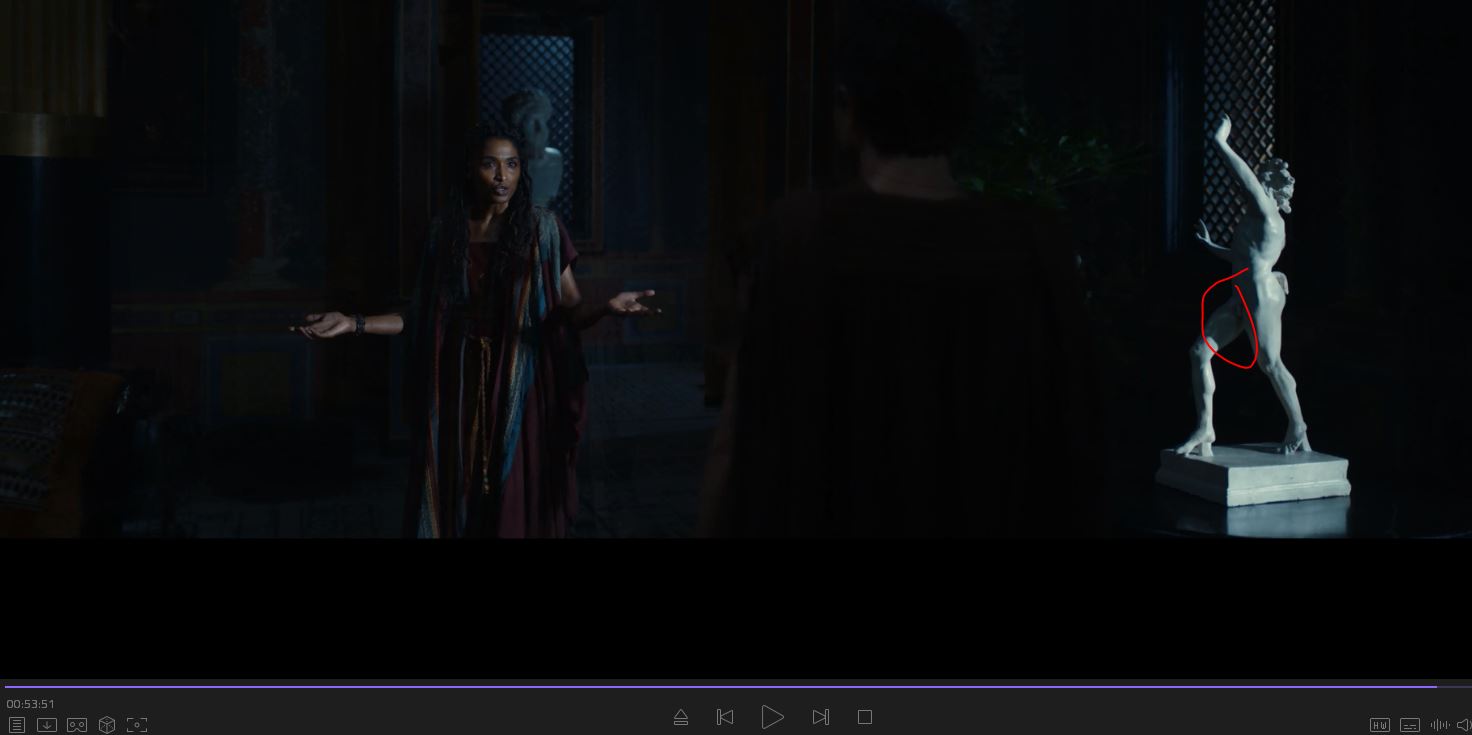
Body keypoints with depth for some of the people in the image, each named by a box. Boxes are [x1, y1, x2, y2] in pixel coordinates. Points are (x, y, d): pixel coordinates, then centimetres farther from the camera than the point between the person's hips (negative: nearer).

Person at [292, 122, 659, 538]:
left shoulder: (541, 228, -2)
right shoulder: (446, 230, 5)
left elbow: (570, 310, -5)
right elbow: (422, 316, 7)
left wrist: (607, 307, -26)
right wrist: (354, 324, -2)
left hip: (518, 388, -2)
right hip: (459, 388, 2)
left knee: (516, 501, 0)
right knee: (456, 499, 6)